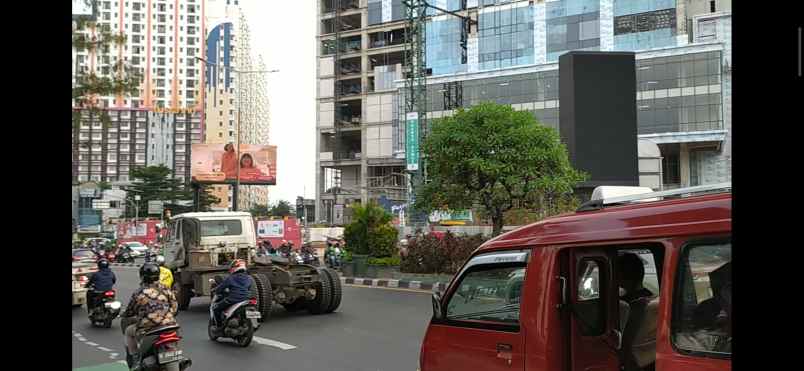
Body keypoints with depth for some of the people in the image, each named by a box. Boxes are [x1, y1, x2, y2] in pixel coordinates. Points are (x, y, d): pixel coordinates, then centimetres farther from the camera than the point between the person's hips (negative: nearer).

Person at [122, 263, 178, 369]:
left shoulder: (138, 293, -2)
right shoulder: (165, 290, 6)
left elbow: (129, 311, 9)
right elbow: (174, 306, 9)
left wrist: (124, 315, 32)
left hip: (147, 328, -3)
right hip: (168, 325, 3)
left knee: (129, 331, 25)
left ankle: (135, 359, 19)